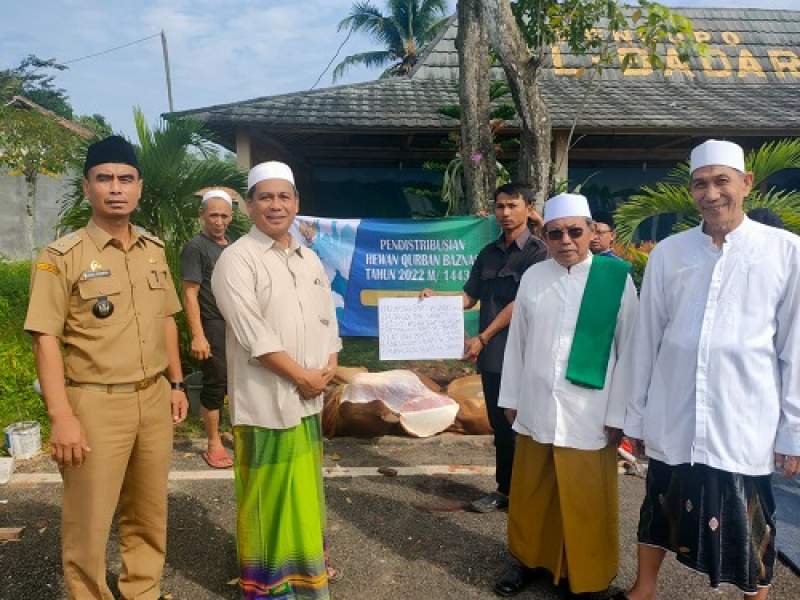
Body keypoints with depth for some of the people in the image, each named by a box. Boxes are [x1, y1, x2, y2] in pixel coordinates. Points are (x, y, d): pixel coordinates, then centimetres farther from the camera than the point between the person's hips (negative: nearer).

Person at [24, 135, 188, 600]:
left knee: (149, 516, 16)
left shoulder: (155, 250, 8)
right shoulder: (61, 257, -9)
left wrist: (176, 383, 12)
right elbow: (46, 338, -11)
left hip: (154, 399, 5)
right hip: (96, 405, -5)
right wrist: (61, 417, -16)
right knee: (88, 524, 7)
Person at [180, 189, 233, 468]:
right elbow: (190, 293, -13)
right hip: (214, 327, -6)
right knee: (216, 383, 0)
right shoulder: (196, 247, -7)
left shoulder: (232, 247, 14)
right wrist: (197, 336, -20)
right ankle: (214, 444, 12)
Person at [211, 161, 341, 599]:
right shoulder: (237, 260, -10)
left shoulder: (309, 259, 12)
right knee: (267, 498, 6)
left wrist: (327, 368, -2)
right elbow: (253, 335, -18)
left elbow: (327, 319, 14)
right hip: (264, 402, -6)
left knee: (305, 493, 18)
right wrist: (302, 376, -15)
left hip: (309, 399, 7)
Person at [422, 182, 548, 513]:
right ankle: (505, 490, 28)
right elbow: (469, 297, 13)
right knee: (500, 425, 14)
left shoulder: (538, 251, -8)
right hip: (492, 354, 6)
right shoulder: (488, 253, 12)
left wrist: (482, 338, -15)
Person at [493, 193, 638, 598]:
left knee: (584, 502, 9)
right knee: (530, 494, 15)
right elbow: (517, 342, 8)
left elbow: (629, 350, -4)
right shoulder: (532, 277, 2)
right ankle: (528, 558, 37)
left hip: (588, 415, -3)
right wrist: (511, 398, 10)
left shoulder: (616, 278, -7)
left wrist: (618, 414, -4)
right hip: (535, 410, 3)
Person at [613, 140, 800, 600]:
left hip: (746, 423, -2)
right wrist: (635, 414, 8)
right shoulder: (668, 252, 1)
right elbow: (646, 338, 4)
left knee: (750, 526, 11)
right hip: (673, 419, 2)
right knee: (662, 509, 18)